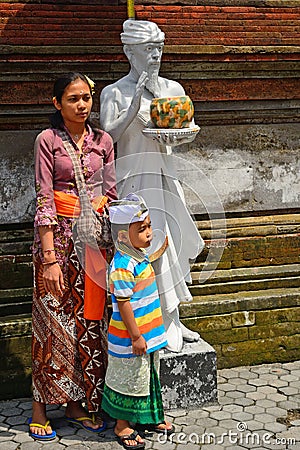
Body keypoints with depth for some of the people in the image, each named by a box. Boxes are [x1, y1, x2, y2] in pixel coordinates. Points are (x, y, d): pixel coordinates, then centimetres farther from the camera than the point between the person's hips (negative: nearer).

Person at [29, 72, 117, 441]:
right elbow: (44, 201, -10)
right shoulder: (48, 140, -5)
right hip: (58, 234, -4)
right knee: (54, 321, 1)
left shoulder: (103, 140, 8)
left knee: (90, 320, 7)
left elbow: (110, 194, 11)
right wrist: (50, 258, -16)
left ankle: (76, 404, 21)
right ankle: (40, 408, 14)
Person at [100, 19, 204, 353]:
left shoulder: (172, 89, 8)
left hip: (164, 175, 5)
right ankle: (168, 325, 4)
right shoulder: (115, 93, -5)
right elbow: (107, 138, -11)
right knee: (153, 245, -8)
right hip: (134, 178, -5)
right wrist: (134, 107, -19)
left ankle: (171, 321, 20)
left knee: (170, 244, 8)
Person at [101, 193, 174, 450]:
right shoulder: (122, 266, -25)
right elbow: (123, 304, -25)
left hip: (148, 333, 9)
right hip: (130, 339, -9)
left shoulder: (141, 256, 4)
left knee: (149, 376, 22)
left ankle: (150, 416, 40)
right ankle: (122, 426, 24)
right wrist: (136, 336, -21)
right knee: (130, 379, 6)